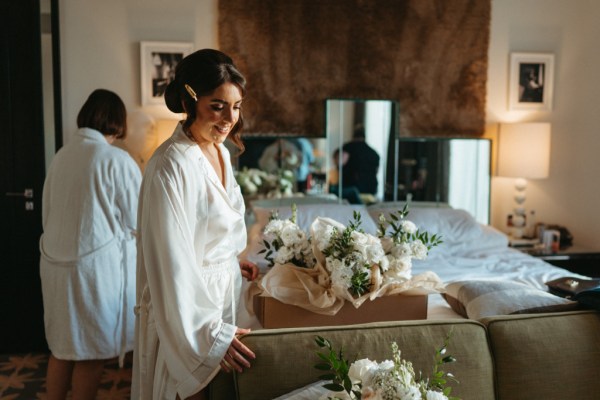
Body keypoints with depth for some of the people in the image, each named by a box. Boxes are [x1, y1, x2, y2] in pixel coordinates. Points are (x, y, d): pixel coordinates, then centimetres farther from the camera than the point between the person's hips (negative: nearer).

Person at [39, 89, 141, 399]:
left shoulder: (61, 156, 4)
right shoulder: (117, 160, -14)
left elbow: (47, 214, 12)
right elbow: (136, 222, -7)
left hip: (55, 263, 6)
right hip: (96, 266, -6)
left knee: (63, 345, 19)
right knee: (91, 353, 9)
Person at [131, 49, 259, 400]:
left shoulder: (220, 152, 3)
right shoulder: (172, 166, -24)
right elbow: (173, 262, -25)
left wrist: (234, 262, 8)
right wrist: (210, 333, -23)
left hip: (222, 290, 8)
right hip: (190, 306, -8)